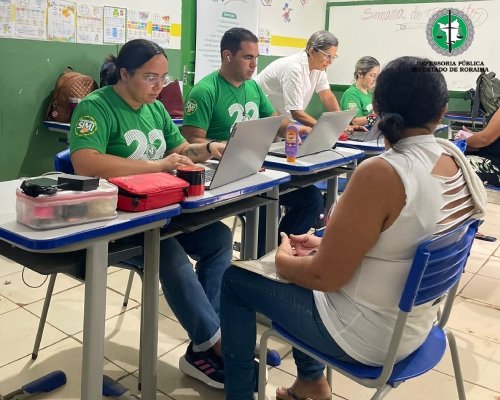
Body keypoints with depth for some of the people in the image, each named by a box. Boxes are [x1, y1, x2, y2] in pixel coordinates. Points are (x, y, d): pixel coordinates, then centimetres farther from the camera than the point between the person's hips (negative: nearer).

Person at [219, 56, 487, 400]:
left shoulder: (381, 174, -30)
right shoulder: (458, 160, -5)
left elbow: (326, 277, -23)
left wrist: (282, 258, -3)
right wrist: (326, 243, 7)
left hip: (367, 336, -8)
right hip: (413, 322, 8)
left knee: (235, 278, 7)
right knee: (302, 257, 27)